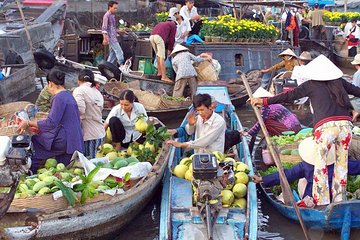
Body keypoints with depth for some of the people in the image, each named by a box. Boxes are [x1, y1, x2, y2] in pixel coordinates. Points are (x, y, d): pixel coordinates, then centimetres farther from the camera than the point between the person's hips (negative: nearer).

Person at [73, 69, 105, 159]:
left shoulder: (79, 90, -7)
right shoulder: (98, 93, 16)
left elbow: (80, 110, -19)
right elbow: (100, 109, 11)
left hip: (88, 134, -7)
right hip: (99, 133, 7)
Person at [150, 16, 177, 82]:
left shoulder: (161, 23, 39)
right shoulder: (173, 25, 21)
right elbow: (172, 38, 12)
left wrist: (166, 47, 35)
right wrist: (169, 49, 17)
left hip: (151, 36, 7)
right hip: (159, 37, -7)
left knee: (158, 55, 20)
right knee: (162, 57, -9)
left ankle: (159, 72, 23)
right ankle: (164, 76, -13)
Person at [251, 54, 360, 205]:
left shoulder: (311, 85, 9)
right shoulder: (340, 82, 18)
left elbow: (289, 96, 5)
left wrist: (265, 101, 8)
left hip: (325, 127, -4)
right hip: (345, 124, 4)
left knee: (320, 164, 6)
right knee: (341, 162, 15)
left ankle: (321, 201, 6)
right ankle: (339, 199, 22)